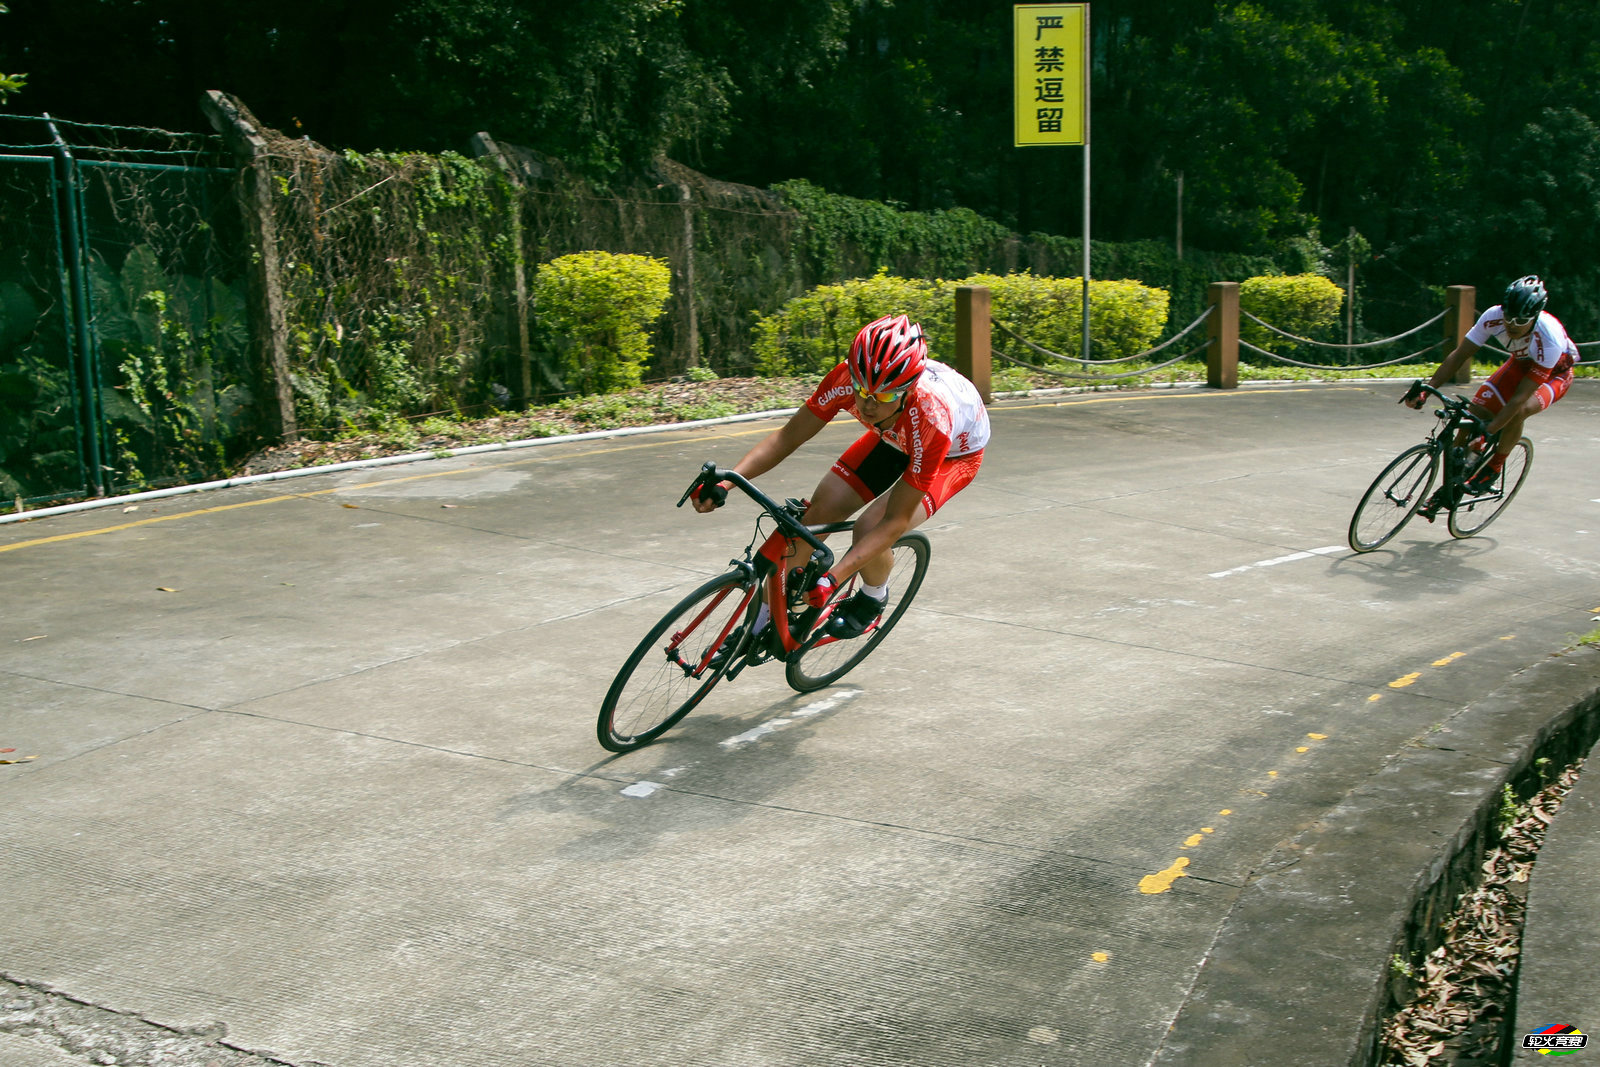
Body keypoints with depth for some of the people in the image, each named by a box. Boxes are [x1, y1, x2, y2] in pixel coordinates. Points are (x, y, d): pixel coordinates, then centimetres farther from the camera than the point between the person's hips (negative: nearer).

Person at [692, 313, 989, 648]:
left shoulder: (931, 418, -43)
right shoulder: (847, 378, -33)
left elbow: (896, 521, -38)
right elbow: (789, 435, -23)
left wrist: (833, 578, -47)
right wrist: (725, 482, -37)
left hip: (955, 451, -5)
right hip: (893, 437, 5)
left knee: (870, 529, -26)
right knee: (817, 513, -10)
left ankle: (874, 598, 8)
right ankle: (762, 622, 7)